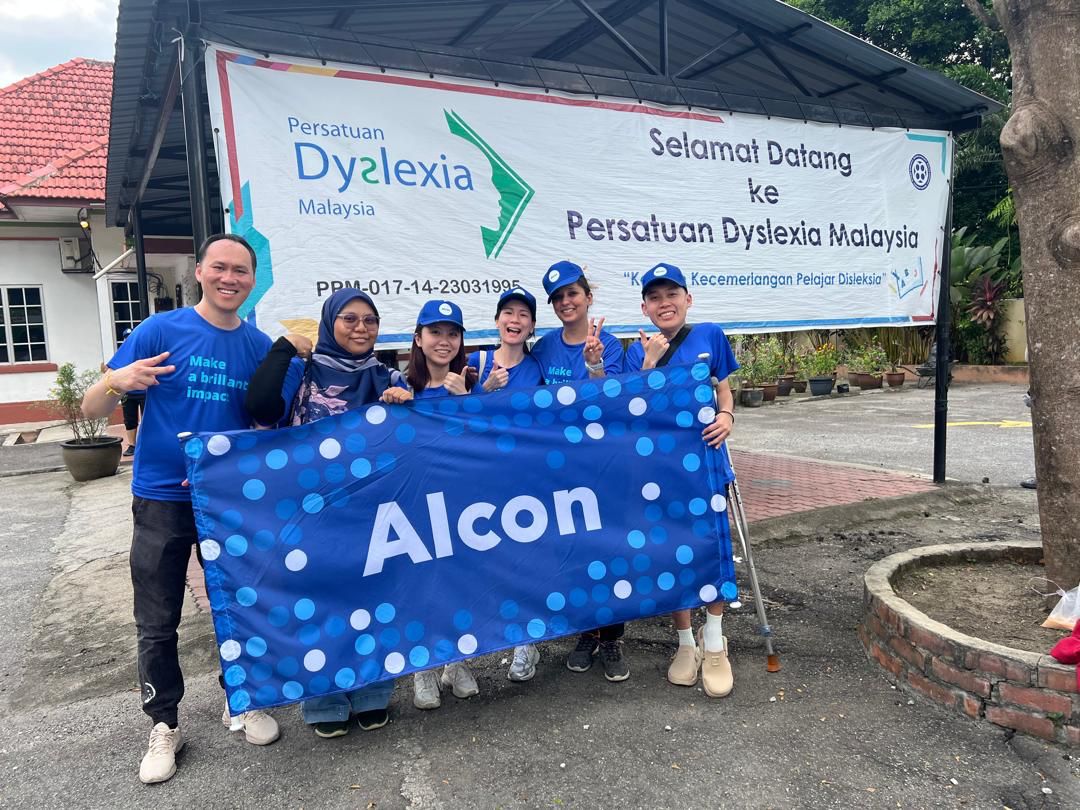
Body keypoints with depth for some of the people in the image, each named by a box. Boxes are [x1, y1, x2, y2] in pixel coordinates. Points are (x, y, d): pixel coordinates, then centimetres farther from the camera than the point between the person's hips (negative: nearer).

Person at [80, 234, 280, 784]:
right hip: (163, 499, -2)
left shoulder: (260, 347, 0)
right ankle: (164, 726, 26)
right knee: (157, 625, 7)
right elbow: (91, 411, -9)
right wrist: (116, 382, -30)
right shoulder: (161, 330, -8)